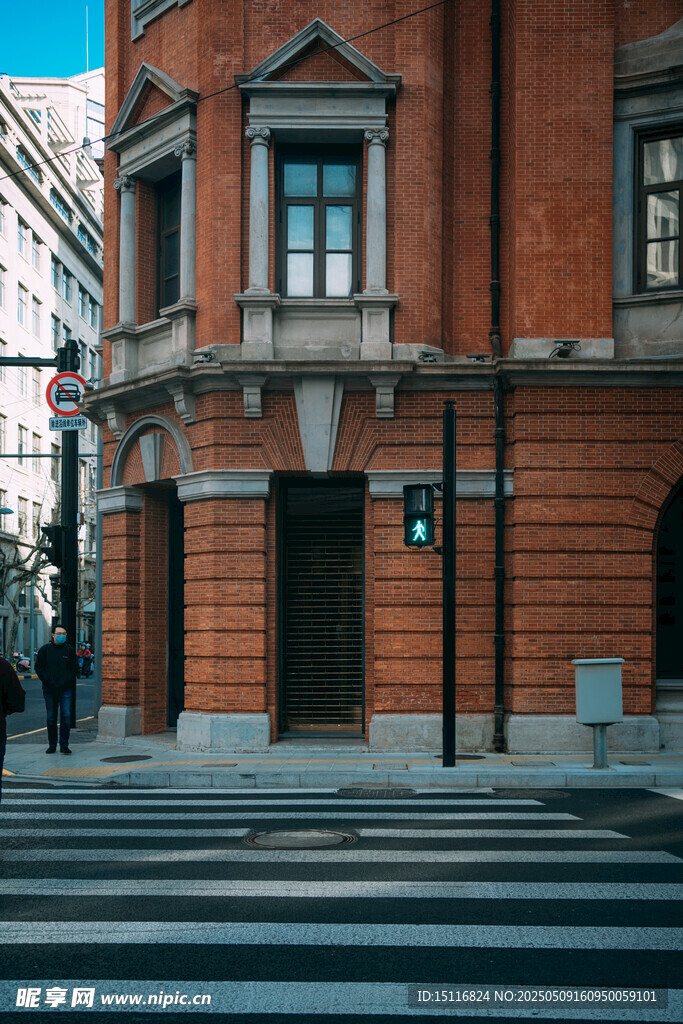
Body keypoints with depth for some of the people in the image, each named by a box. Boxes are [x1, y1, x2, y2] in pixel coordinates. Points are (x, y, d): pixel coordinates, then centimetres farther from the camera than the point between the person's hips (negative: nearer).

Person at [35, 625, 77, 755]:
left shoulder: (70, 650, 5)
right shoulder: (45, 650, 4)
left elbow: (74, 668, 8)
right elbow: (39, 668, 5)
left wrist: (67, 682, -6)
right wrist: (48, 682, -6)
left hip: (66, 689, 0)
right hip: (49, 690, 0)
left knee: (66, 716, -8)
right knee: (51, 718, 6)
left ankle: (64, 745, -2)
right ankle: (52, 745, 15)